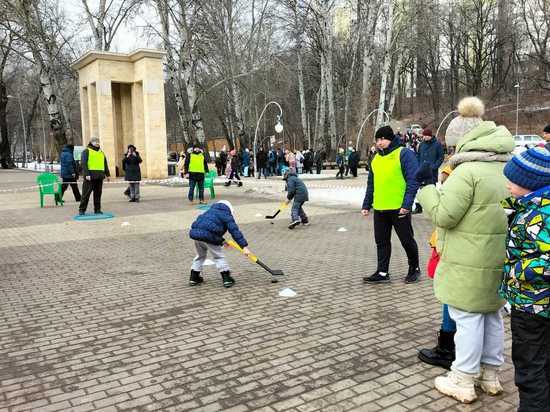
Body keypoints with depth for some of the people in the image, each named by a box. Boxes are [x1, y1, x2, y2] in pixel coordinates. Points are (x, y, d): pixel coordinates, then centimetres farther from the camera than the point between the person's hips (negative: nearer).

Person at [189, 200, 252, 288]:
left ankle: (194, 278, 31)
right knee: (219, 256, 10)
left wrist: (222, 241, 31)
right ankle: (226, 278, 11)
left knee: (200, 255, 27)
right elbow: (235, 231, 0)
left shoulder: (210, 211, 31)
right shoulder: (226, 215, 9)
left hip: (195, 232, 7)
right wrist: (244, 246, -4)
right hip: (208, 236, -7)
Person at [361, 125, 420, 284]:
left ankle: (414, 269, 25)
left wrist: (407, 204, -19)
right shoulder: (376, 158, 14)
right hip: (380, 209, 6)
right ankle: (382, 272, 18)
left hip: (399, 209, -6)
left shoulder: (404, 154, -6)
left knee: (407, 240, 7)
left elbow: (413, 180, -13)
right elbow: (371, 184, 19)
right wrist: (366, 205, 14)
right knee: (381, 242, 10)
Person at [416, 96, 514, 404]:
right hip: (498, 259, 9)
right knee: (492, 314, 19)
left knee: (467, 318, 2)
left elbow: (443, 214, -20)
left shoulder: (468, 171, -20)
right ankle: (491, 375, 33)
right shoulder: (507, 167, 9)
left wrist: (426, 185, -8)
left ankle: (463, 382, 14)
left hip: (470, 263, -8)